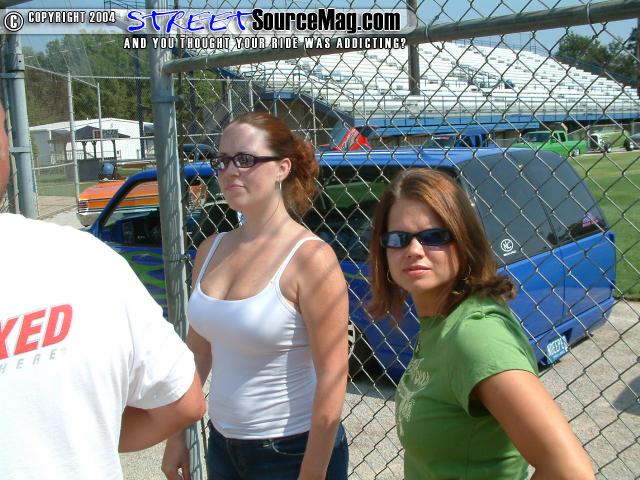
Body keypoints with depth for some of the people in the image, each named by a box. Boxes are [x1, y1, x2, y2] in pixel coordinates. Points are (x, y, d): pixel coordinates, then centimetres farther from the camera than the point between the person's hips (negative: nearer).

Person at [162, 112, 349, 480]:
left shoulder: (310, 257, -19)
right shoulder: (212, 249, 0)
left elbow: (332, 378, -19)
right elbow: (198, 350, 7)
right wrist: (177, 435, 9)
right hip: (223, 444, 6)